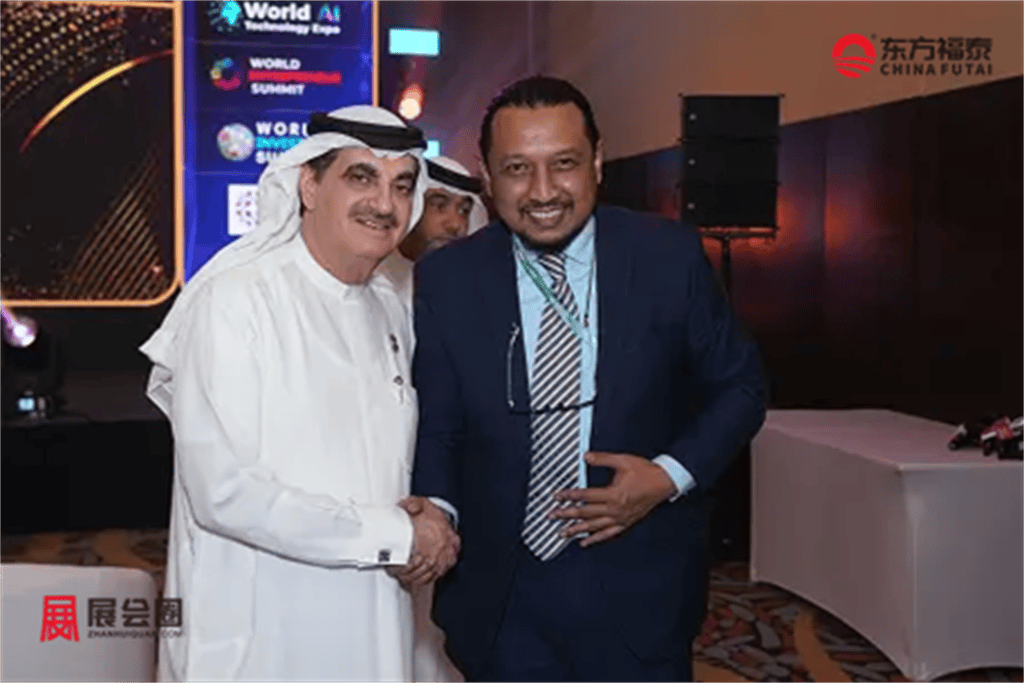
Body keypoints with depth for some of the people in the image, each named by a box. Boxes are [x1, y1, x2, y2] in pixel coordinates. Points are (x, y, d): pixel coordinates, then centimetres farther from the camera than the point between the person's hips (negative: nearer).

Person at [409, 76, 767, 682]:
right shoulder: (446, 280, -5)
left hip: (636, 592, 0)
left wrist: (671, 474, -13)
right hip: (499, 596, 1)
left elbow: (738, 386, 2)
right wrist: (435, 508, -19)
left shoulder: (669, 257, -7)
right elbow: (435, 426, 1)